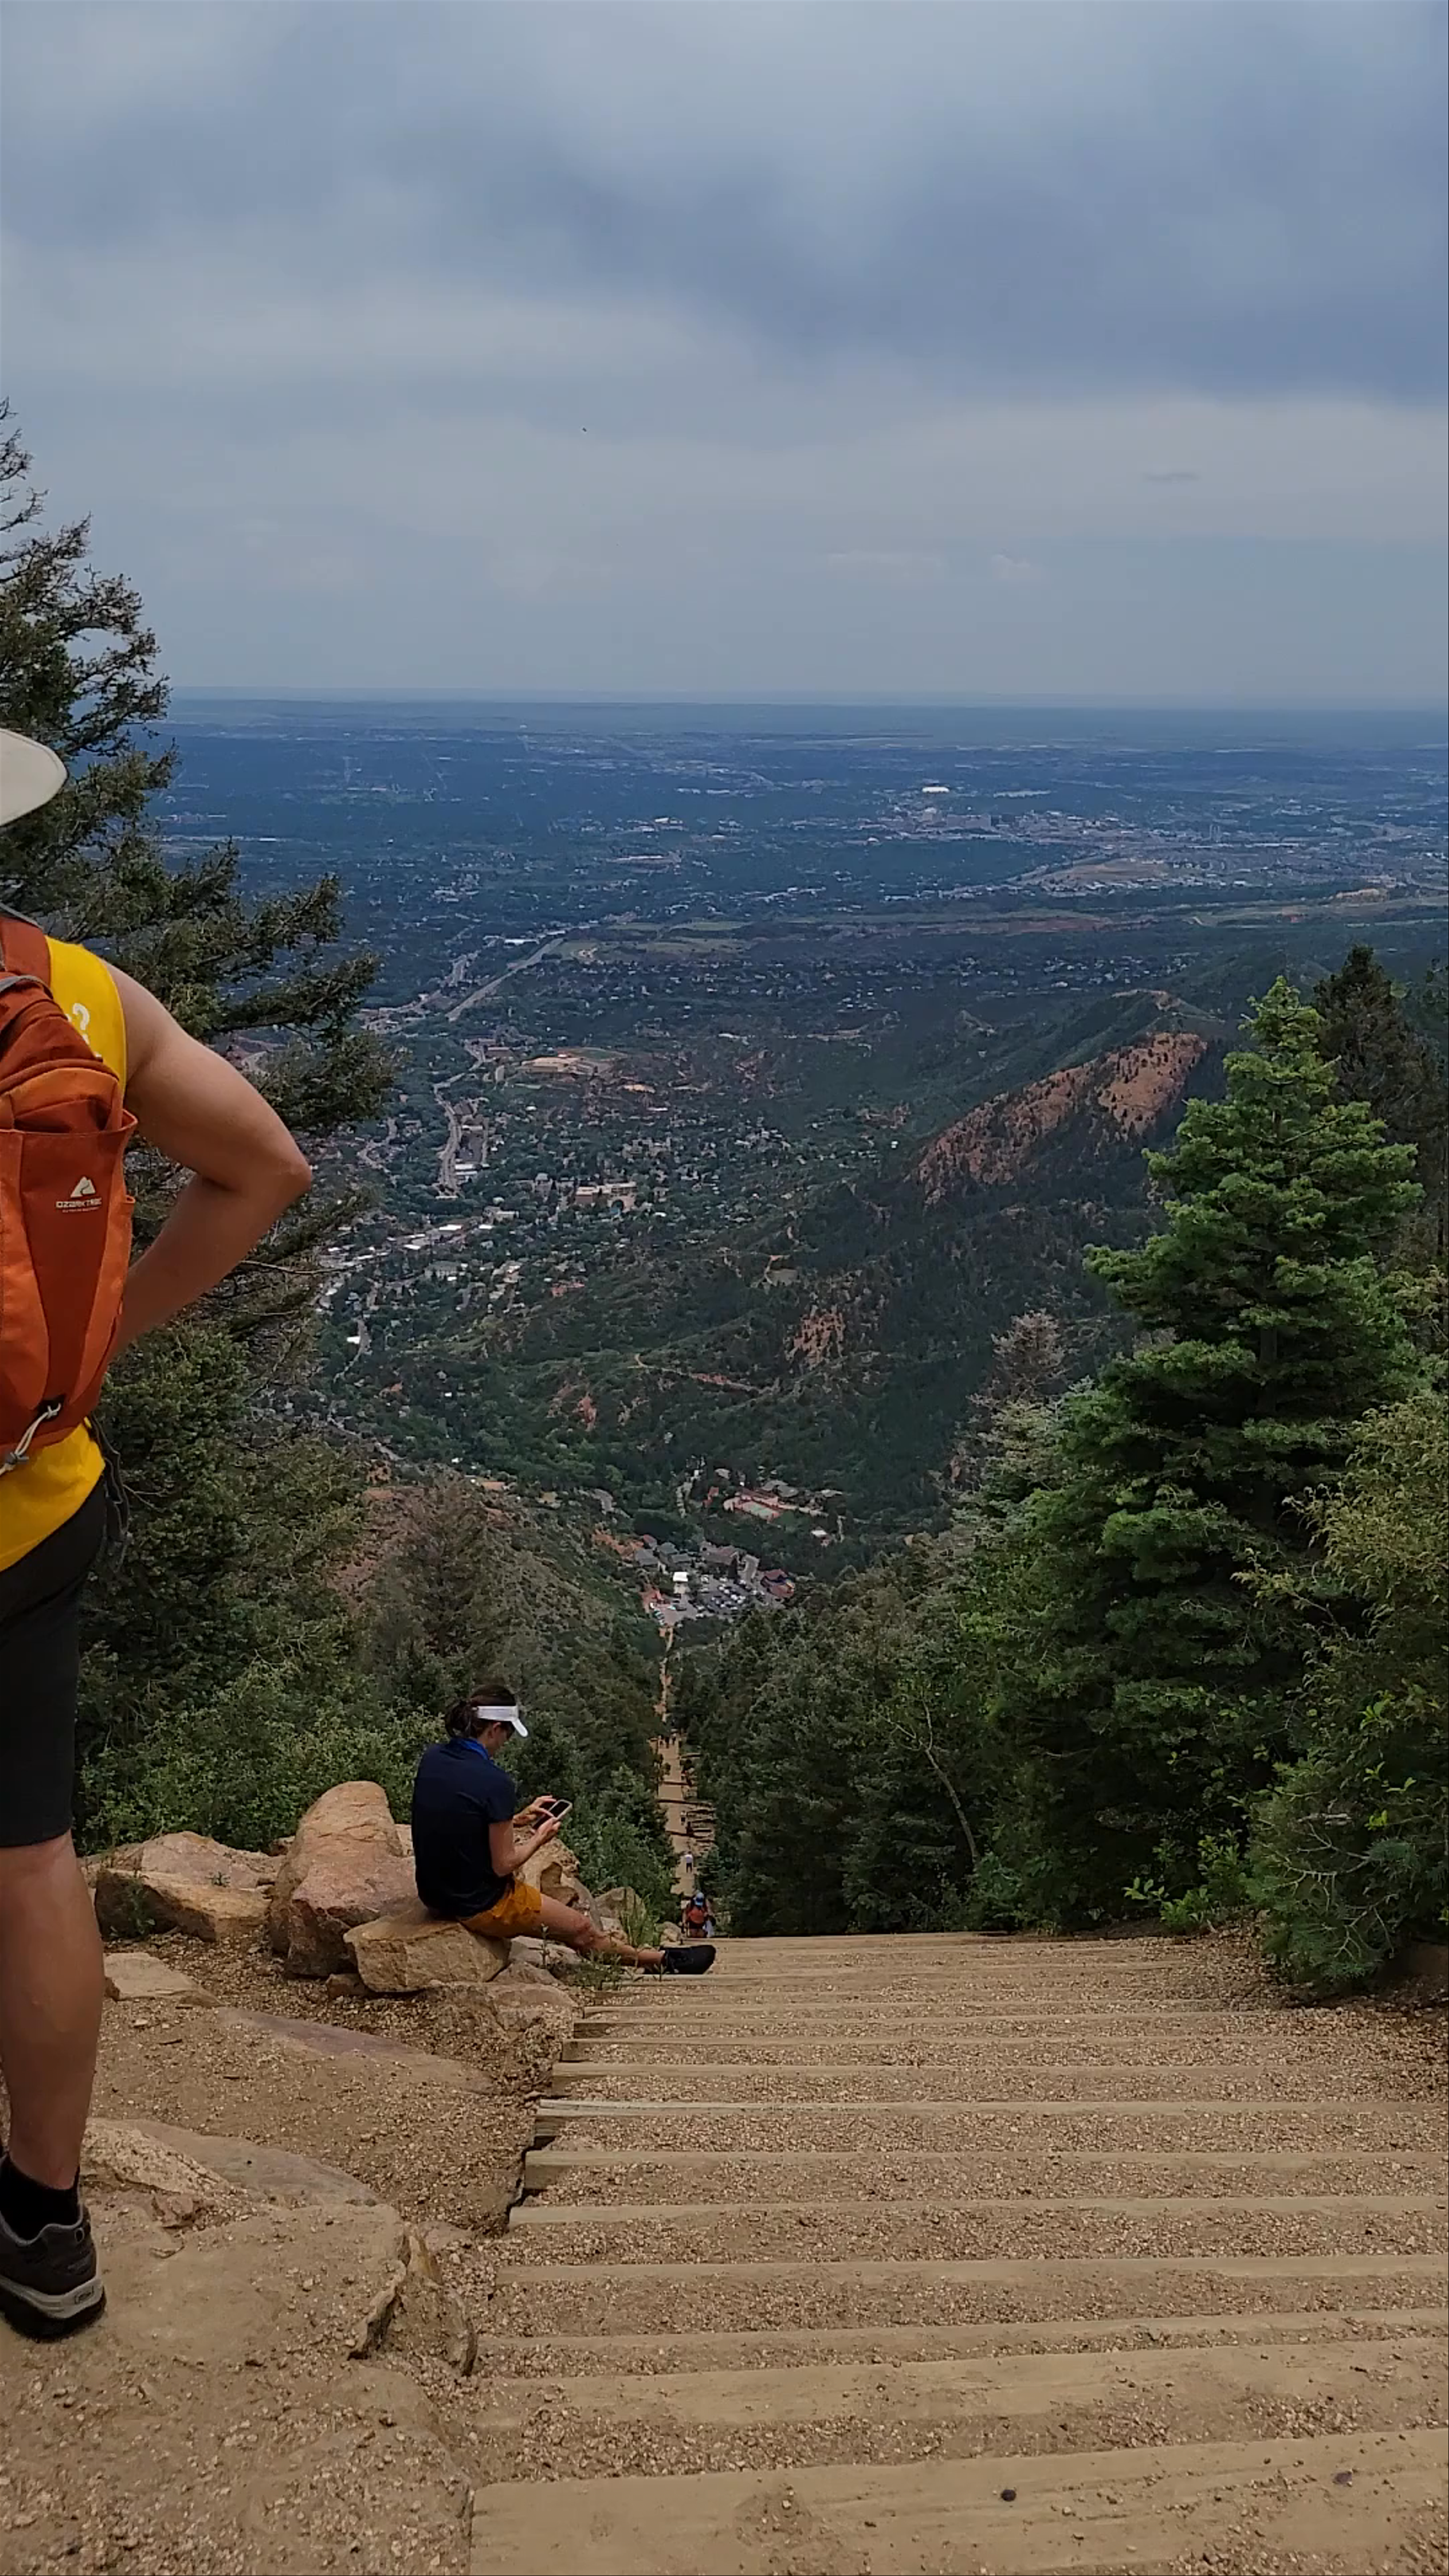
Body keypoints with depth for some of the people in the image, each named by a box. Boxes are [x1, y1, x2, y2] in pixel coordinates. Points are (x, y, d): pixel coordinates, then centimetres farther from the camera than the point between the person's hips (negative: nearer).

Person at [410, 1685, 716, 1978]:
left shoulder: (433, 1759, -4)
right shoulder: (494, 1781, -27)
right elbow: (504, 1864, -20)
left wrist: (517, 1819, 12)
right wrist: (539, 1839, -2)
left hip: (434, 1894, 8)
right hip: (481, 1906, -8)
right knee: (582, 1930, 14)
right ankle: (662, 1961, 34)